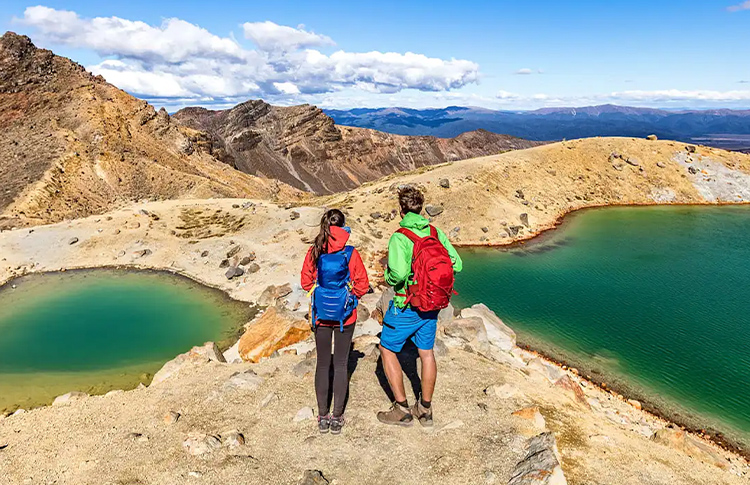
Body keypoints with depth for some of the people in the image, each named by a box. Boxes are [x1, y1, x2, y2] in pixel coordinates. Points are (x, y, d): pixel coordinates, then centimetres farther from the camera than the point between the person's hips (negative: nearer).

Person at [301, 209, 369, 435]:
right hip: (345, 315, -2)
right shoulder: (350, 254, -14)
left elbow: (306, 282, 1)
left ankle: (323, 416, 20)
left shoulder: (314, 252, -8)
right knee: (341, 364, 10)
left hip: (321, 315, 2)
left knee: (323, 364, 13)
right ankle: (337, 417, 16)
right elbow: (362, 285, -9)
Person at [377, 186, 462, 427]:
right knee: (427, 353, 18)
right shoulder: (436, 232, -2)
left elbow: (398, 274, -32)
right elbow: (456, 264, -2)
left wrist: (389, 277, -9)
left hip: (406, 306, -6)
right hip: (432, 305, 6)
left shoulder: (399, 237, -20)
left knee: (388, 351, 12)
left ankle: (402, 410, 16)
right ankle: (425, 410, 30)